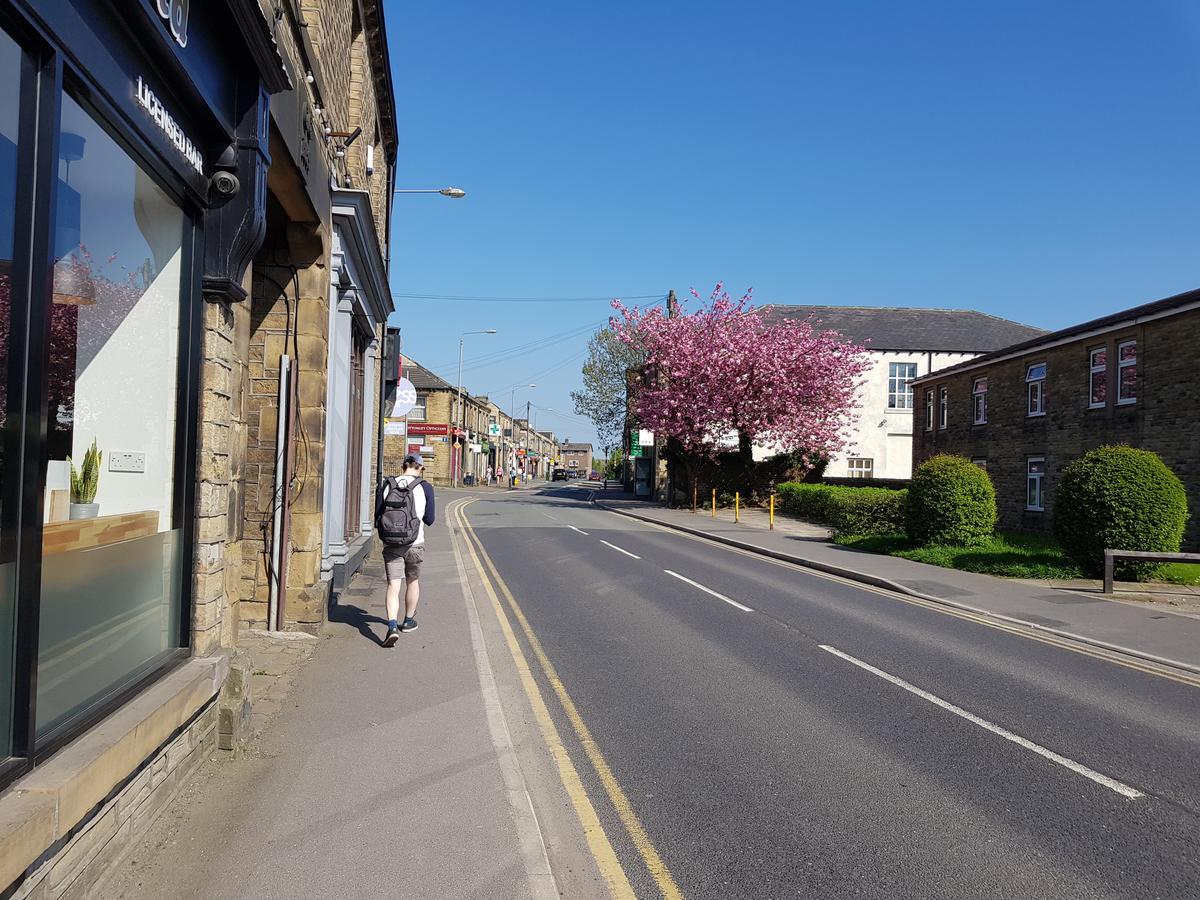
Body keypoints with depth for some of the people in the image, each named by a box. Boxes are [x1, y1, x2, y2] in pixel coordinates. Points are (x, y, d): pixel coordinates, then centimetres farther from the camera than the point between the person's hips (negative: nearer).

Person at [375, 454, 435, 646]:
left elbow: (378, 517, 3)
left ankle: (392, 627, -20)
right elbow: (429, 519, 0)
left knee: (393, 586, -2)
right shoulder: (425, 488, -5)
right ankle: (408, 621, 34)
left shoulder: (386, 486, 1)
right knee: (413, 581, 20)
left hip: (391, 544, 1)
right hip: (415, 544, -1)